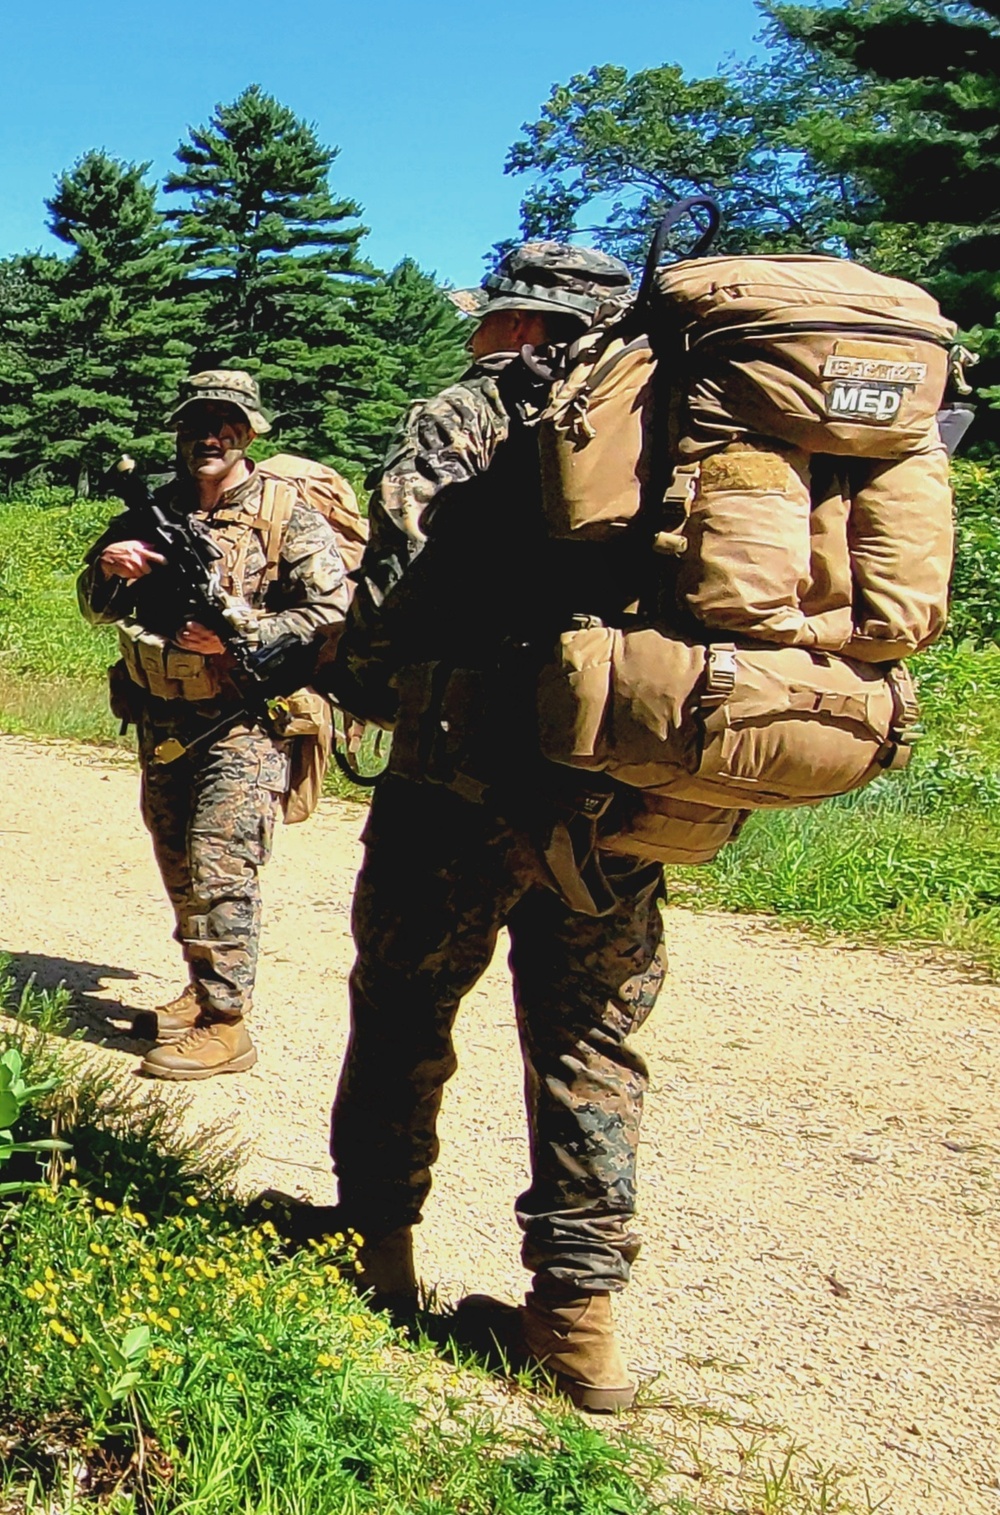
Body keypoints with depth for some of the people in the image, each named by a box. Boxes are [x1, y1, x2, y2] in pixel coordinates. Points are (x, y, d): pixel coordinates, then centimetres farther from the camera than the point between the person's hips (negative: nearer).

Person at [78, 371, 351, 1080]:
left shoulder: (288, 517, -6)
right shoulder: (152, 514, 11)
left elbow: (335, 613, -13)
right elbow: (96, 608, 14)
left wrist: (239, 635, -22)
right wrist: (109, 567, -9)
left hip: (243, 723, -6)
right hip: (163, 722, 7)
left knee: (219, 868, -12)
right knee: (179, 868, 14)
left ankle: (225, 1026, -6)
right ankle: (202, 989, 30)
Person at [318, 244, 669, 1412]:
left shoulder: (465, 418, -2)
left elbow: (393, 596, -10)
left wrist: (364, 686, 7)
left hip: (468, 779, -4)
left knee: (403, 1014, 14)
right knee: (589, 1040, 12)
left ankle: (374, 1248, 26)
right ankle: (580, 1305, 14)